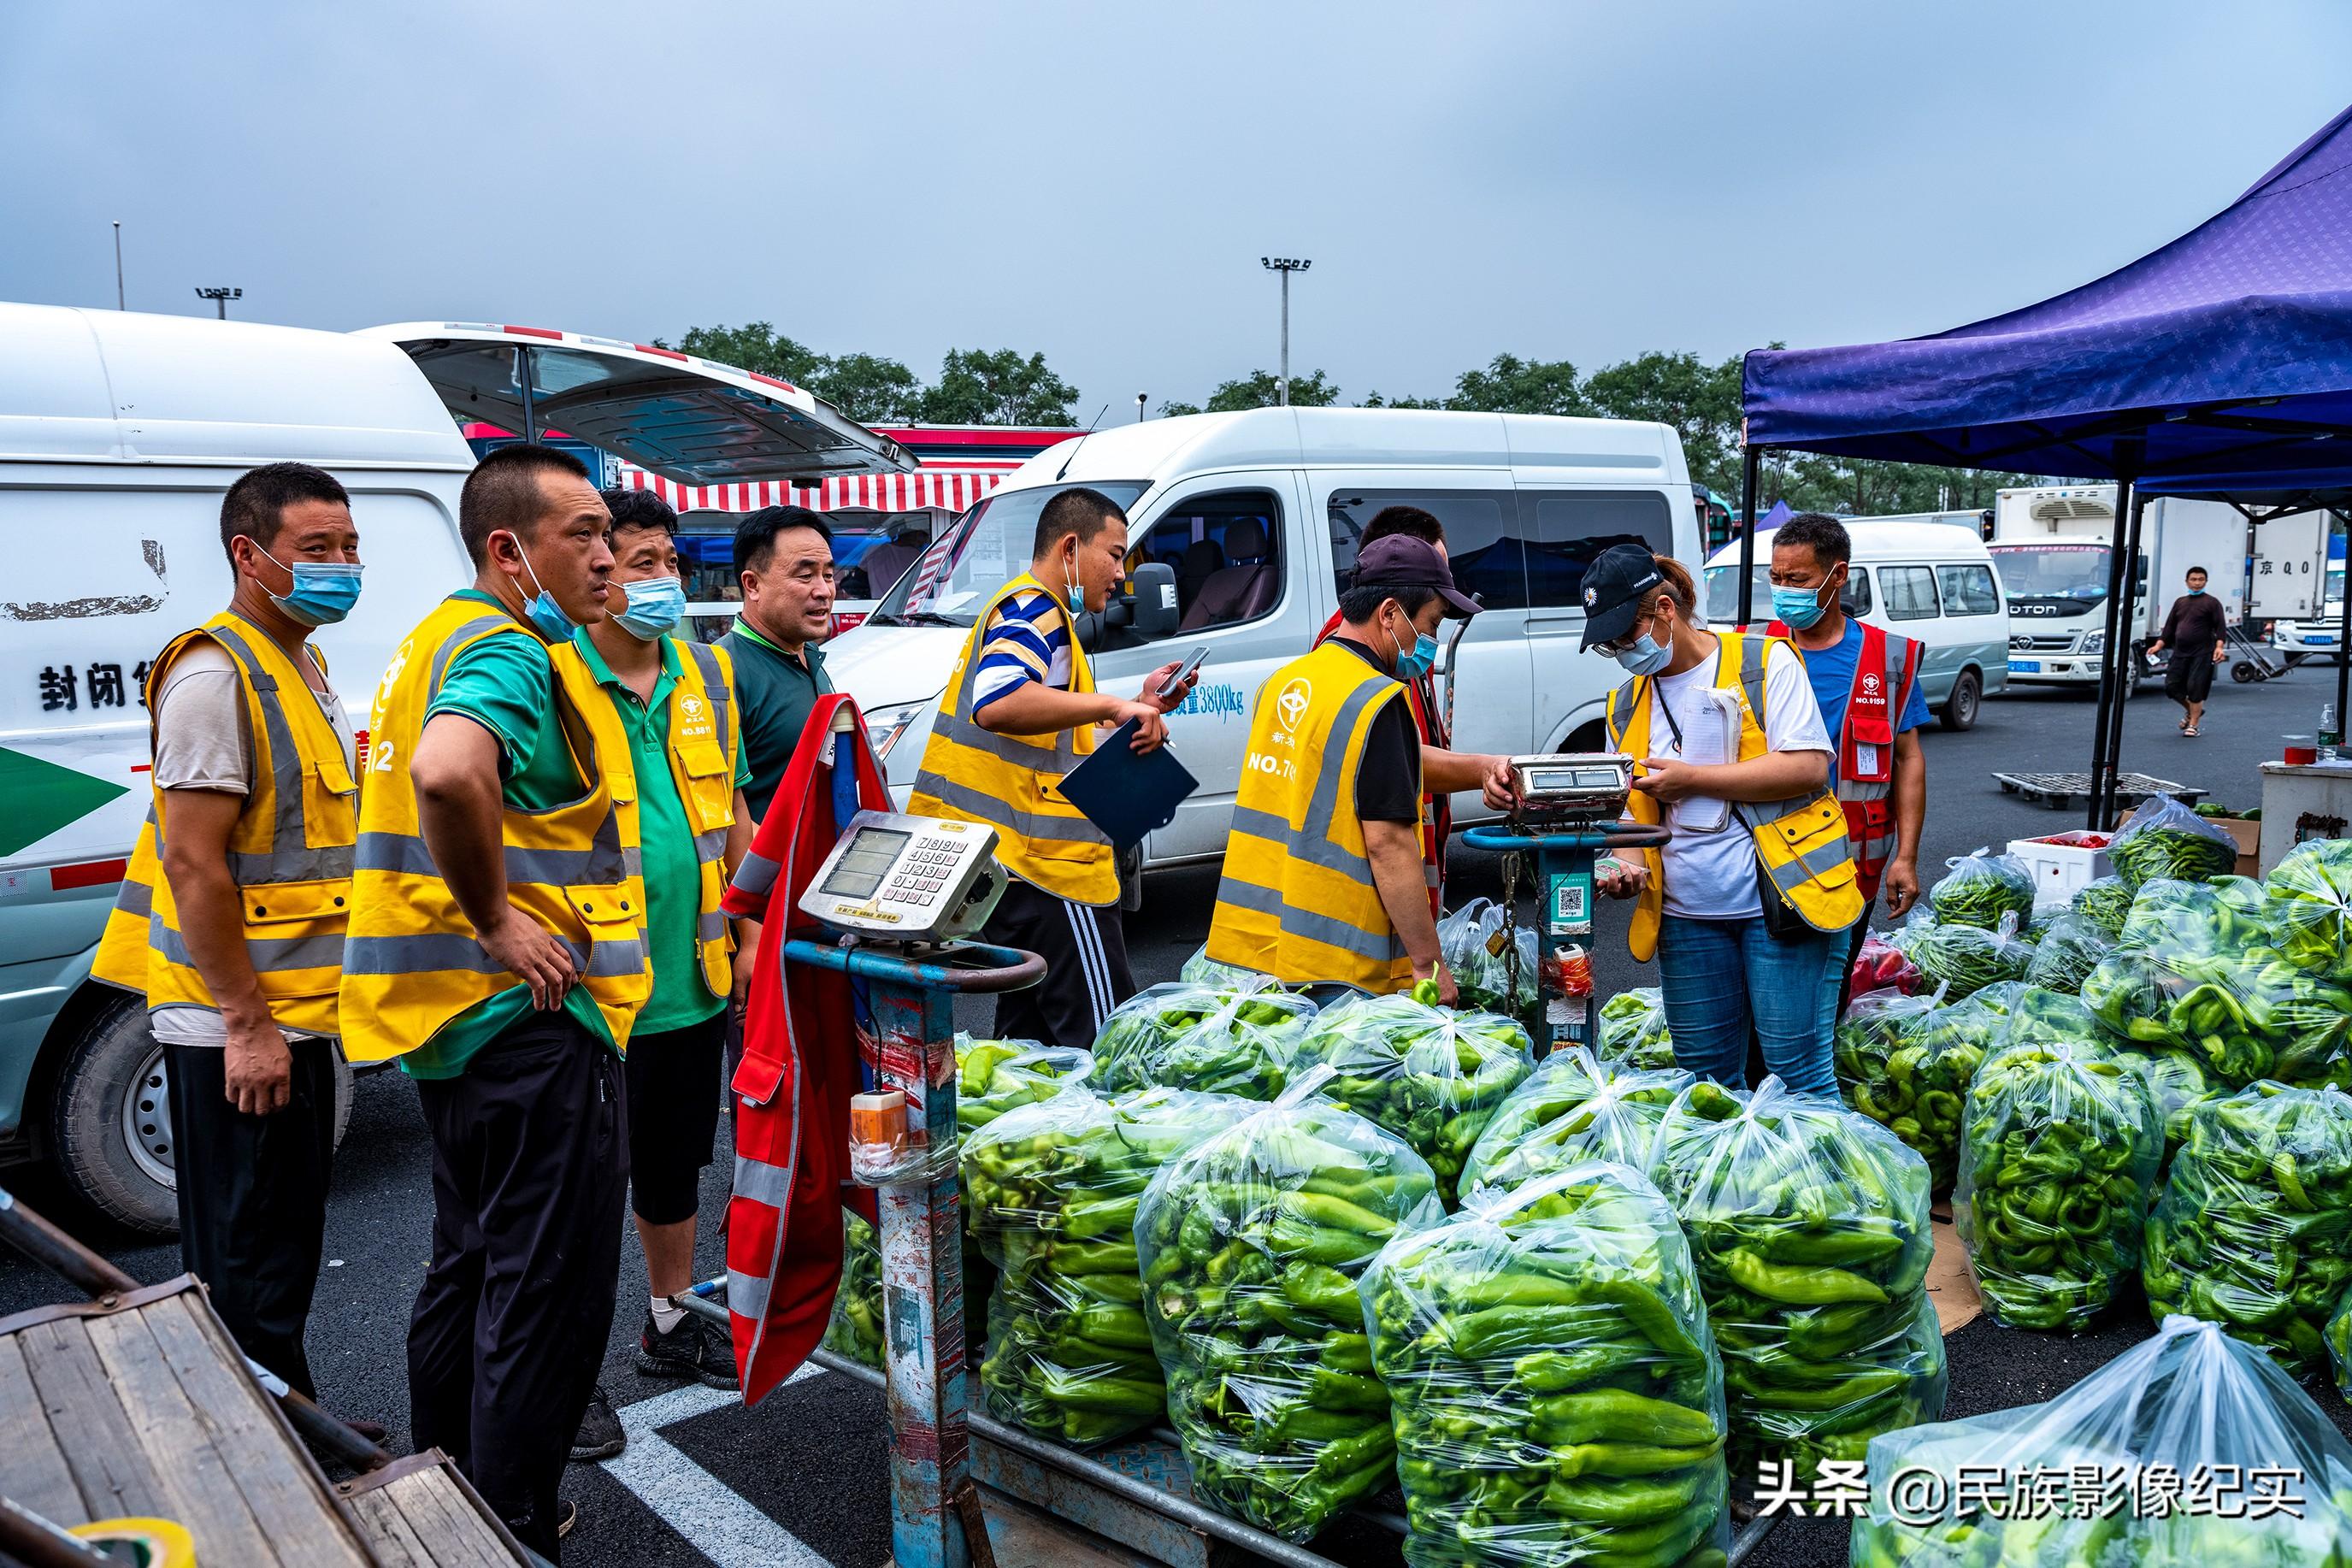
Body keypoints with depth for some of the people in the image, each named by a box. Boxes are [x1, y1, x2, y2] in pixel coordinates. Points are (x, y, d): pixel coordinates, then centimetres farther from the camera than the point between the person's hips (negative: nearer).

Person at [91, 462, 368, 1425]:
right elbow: (192, 865, -22)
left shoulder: (302, 668, 13)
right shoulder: (215, 674, -17)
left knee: (285, 1251, 19)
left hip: (289, 1017, 10)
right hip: (239, 1027, -10)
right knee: (247, 1268, 1)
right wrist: (248, 1024, -22)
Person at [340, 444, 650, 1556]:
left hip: (460, 1018, 11)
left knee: (471, 1268, 22)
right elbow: (449, 774, -40)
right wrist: (494, 920, -27)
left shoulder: (447, 637, 15)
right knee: (548, 1296, 1)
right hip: (532, 1019, -11)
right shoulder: (507, 652, -19)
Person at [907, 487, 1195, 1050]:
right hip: (1045, 863, -11)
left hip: (1016, 859, 11)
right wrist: (1111, 705, -30)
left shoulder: (1021, 608, 24)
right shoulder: (1037, 608, -10)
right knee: (1104, 1042, -7)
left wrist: (1139, 707, 19)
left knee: (1030, 1036, 17)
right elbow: (996, 704, -31)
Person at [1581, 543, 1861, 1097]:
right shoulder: (1626, 706, 14)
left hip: (1776, 900, -5)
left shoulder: (1765, 662, -2)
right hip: (1686, 914, 5)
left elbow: (1808, 766, -12)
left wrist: (1690, 778, -12)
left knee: (1796, 1068, -2)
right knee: (1705, 1075, 9)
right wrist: (1623, 865, -6)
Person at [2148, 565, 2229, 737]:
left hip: (2201, 654, -5)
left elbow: (2220, 627, -7)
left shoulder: (2212, 603, 0)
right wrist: (2158, 645, 3)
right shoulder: (2180, 602, 16)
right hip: (2180, 653, 5)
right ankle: (2191, 710, 28)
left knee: (2195, 689, -8)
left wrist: (2219, 646, -22)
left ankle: (2193, 724, 1)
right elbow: (2170, 627, 16)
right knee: (2171, 686, 2)